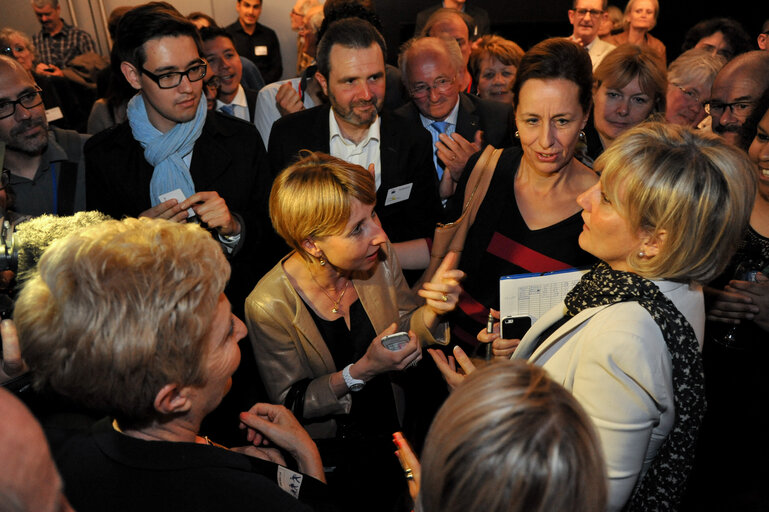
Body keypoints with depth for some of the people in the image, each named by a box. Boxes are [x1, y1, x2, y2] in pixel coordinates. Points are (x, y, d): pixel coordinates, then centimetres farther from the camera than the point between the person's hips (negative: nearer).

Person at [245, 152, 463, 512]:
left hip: (395, 426, 4)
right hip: (329, 452, -4)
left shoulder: (379, 257, -11)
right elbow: (289, 404, -13)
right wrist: (362, 370, -27)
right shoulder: (269, 306, -23)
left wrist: (432, 311, -19)